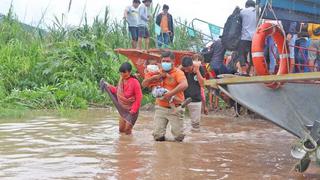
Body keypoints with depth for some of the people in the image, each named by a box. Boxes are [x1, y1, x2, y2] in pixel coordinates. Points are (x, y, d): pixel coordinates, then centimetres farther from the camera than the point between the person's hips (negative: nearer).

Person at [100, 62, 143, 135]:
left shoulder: (134, 82, -20)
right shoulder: (121, 80, -1)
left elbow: (139, 97, -17)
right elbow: (118, 91, 13)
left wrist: (134, 110, -19)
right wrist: (110, 87, -3)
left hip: (131, 109, -6)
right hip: (123, 108, 6)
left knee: (127, 130, -4)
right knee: (121, 129, 11)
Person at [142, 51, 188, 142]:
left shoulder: (178, 72, -6)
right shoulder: (159, 73, 11)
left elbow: (184, 85, -26)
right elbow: (144, 83, 8)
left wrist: (170, 94, -30)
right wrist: (157, 77, -7)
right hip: (161, 108, 4)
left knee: (179, 137, -3)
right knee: (158, 136, -4)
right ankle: (162, 136, 25)